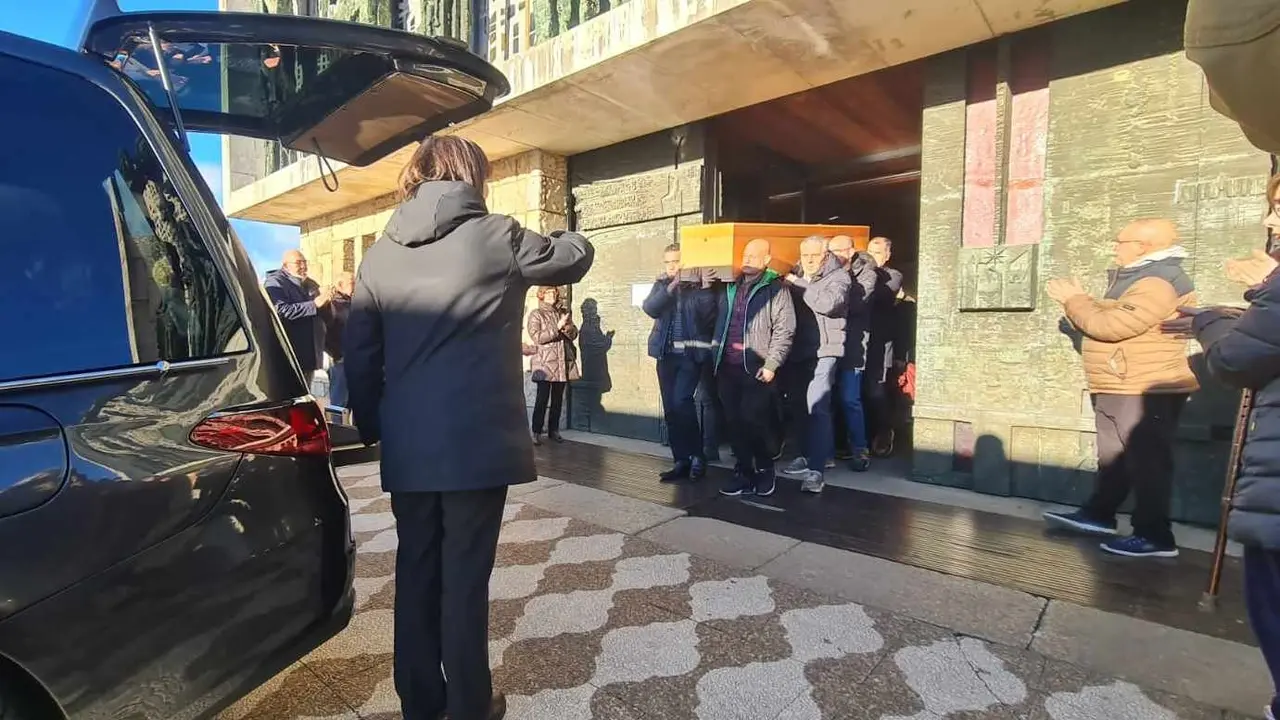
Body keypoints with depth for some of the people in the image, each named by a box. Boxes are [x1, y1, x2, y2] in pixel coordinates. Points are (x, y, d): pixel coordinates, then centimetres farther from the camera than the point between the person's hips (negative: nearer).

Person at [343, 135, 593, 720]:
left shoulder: (379, 254, 6)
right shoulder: (497, 237, -6)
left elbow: (360, 356, 7)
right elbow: (577, 256, 9)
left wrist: (371, 426, 16)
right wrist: (567, 236, 32)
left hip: (407, 446, 5)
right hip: (476, 441, -4)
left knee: (415, 570, 16)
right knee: (465, 576, 6)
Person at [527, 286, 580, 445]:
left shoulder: (564, 313, 14)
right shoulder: (536, 314, 0)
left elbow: (574, 334, 12)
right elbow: (536, 337, -12)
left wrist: (567, 327, -11)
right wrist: (557, 328, -17)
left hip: (563, 362, 5)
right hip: (545, 362, -5)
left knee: (558, 398, 9)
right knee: (542, 398, -5)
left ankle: (554, 430, 19)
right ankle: (536, 432, 3)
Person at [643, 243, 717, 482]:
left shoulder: (699, 284, -2)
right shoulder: (661, 285, 11)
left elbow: (710, 314, -15)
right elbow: (650, 308, -7)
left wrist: (702, 287, -22)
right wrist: (670, 288, -17)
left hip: (691, 353, -5)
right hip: (666, 354, 5)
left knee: (681, 401, -19)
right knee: (670, 408, 5)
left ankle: (697, 455, -2)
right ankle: (681, 460, 14)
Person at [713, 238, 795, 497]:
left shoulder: (776, 289, 0)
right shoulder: (730, 287, 16)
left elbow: (784, 330, -8)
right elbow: (717, 322, 18)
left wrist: (771, 364, -14)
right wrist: (716, 356, 9)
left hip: (756, 368, -5)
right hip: (728, 367, 5)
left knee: (754, 420, -4)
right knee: (735, 422, 7)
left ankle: (765, 470, 16)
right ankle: (743, 473, 18)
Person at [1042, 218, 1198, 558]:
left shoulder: (1158, 284, -19)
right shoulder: (1140, 277, 17)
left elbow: (1111, 326, -26)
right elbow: (1107, 320, 20)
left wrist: (1074, 300, -12)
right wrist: (1077, 301, 9)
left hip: (1146, 392, -11)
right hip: (1122, 389, 11)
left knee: (1146, 460, -6)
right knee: (1113, 457, 18)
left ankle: (1155, 536, 1)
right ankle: (1099, 514, 29)